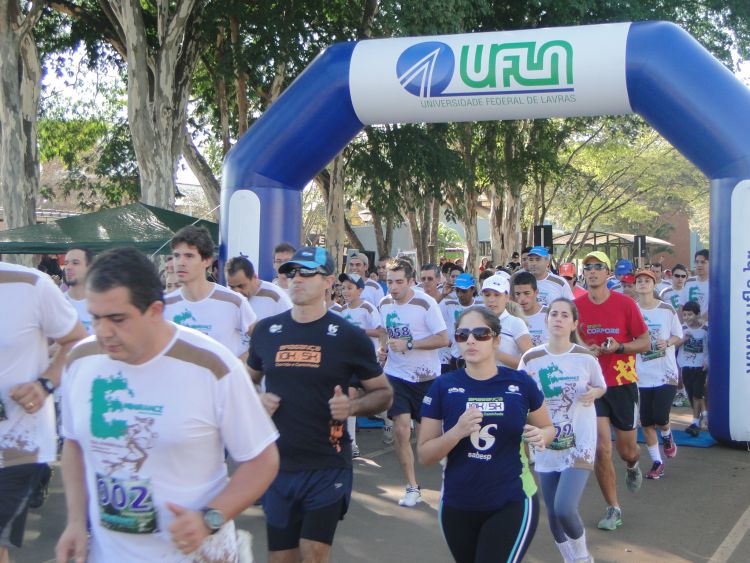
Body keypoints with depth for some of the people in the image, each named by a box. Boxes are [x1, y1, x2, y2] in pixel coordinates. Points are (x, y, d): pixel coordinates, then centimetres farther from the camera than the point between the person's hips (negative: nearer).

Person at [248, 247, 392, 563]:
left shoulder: (349, 337, -4)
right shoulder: (266, 331, 4)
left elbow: (383, 393, 3)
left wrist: (353, 406, -18)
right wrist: (257, 401, -4)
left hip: (327, 467, -3)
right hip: (277, 465, 3)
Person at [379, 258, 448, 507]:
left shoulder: (425, 303, -14)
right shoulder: (384, 304, 3)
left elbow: (444, 339, -16)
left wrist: (408, 344, -23)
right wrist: (385, 348, -1)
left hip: (426, 376, -3)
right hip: (396, 375, 3)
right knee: (401, 429, -9)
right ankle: (412, 487, 3)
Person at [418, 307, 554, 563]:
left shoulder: (521, 383, -6)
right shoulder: (443, 387, -6)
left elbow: (548, 427, 12)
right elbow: (424, 455, -5)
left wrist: (540, 436, -11)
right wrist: (457, 431, -23)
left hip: (513, 504, -2)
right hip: (457, 507, 2)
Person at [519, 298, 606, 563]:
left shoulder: (585, 357, -5)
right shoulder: (530, 359, -3)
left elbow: (601, 387, 11)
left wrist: (593, 393, -11)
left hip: (579, 442, -3)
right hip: (546, 445, 3)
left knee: (564, 509, -17)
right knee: (553, 513, 9)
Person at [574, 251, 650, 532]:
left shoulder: (625, 303, -8)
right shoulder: (577, 306, -3)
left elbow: (645, 342, -3)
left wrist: (619, 347, -21)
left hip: (623, 384, 0)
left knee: (626, 450, 10)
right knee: (601, 449, -7)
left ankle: (633, 466, 50)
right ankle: (613, 508, 9)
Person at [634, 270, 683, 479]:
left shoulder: (667, 310, -2)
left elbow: (678, 336, 5)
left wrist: (667, 342, -15)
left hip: (666, 373, -1)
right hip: (642, 375, 2)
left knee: (660, 418, -11)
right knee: (646, 422, 4)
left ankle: (667, 436, 25)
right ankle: (656, 461, 20)